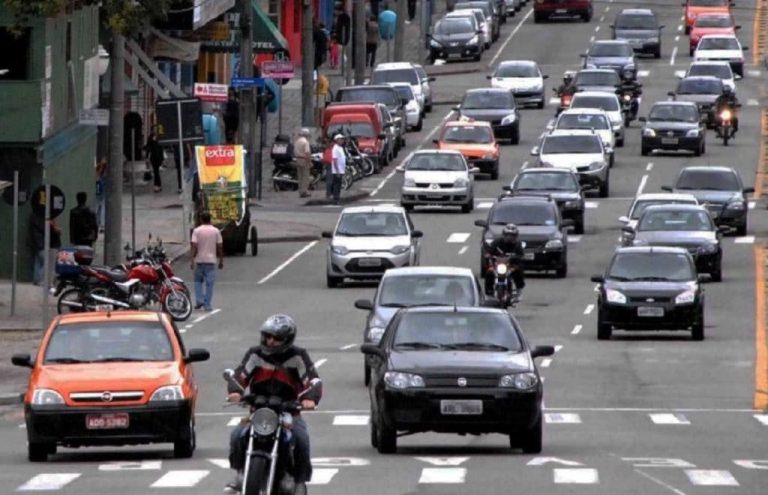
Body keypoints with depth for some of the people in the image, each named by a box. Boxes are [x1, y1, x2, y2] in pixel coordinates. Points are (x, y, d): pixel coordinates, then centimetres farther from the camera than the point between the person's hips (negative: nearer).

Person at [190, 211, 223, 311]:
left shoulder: (197, 231, -4)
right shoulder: (216, 231, 0)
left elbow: (194, 246, -10)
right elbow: (220, 247, 2)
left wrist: (192, 260, -9)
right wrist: (221, 261, 10)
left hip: (199, 260, -1)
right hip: (211, 260, 1)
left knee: (198, 281, 15)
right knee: (209, 283, 3)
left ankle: (199, 300, 2)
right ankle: (207, 305, 1)